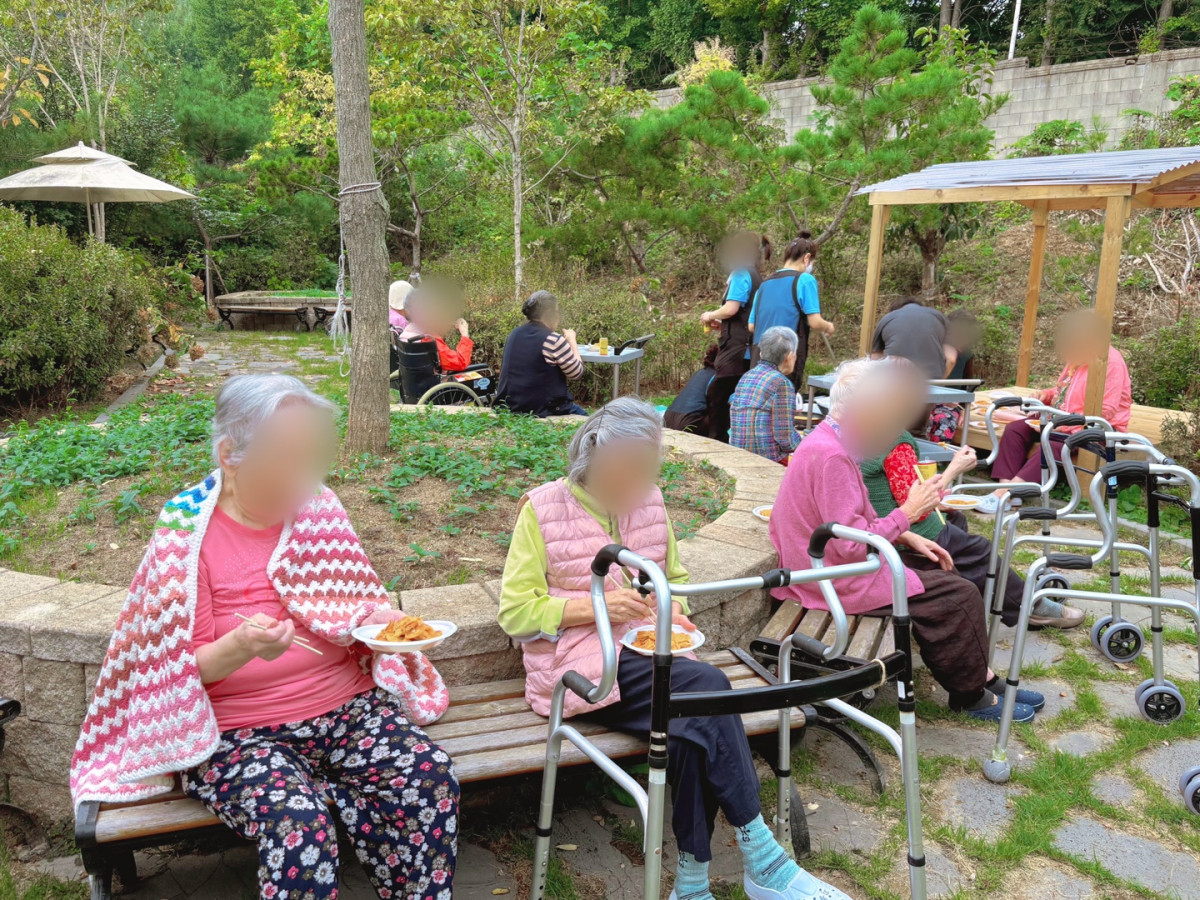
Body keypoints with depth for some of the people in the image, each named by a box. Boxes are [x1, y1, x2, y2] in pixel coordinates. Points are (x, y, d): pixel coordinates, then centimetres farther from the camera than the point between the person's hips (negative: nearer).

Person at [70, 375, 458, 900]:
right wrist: (241, 648, -28)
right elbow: (184, 669, -7)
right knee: (297, 822, -32)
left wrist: (377, 621, -10)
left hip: (345, 706, 4)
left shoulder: (319, 508, 3)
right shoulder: (187, 535, -8)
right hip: (240, 732, -3)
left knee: (429, 777, -21)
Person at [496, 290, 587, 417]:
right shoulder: (553, 340, -17)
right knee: (581, 414, 20)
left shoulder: (515, 334, 5)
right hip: (541, 410, -7)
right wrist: (572, 341, 4)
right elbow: (576, 373, -7)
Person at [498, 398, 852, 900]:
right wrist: (597, 605, -18)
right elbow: (514, 612, -6)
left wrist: (674, 610, -1)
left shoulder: (649, 502, 10)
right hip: (579, 666, -5)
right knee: (708, 687, -28)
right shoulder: (542, 509, -5)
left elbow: (674, 577, 23)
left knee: (696, 725, -28)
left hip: (649, 653, 5)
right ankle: (761, 859, -17)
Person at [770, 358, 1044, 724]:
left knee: (946, 579, 15)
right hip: (839, 580, -11)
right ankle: (971, 697, 14)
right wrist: (909, 512, -18)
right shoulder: (830, 457, -26)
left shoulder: (829, 442, 8)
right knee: (957, 596, -5)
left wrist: (907, 537, 7)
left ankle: (982, 677, 24)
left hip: (833, 565, 11)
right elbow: (851, 545, -27)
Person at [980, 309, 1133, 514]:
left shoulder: (1111, 362, -16)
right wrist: (1046, 395, 3)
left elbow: (1106, 411, -21)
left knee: (1053, 444, -36)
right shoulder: (1077, 357, 9)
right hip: (1063, 423, 9)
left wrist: (1066, 425, -28)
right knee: (1014, 430, -11)